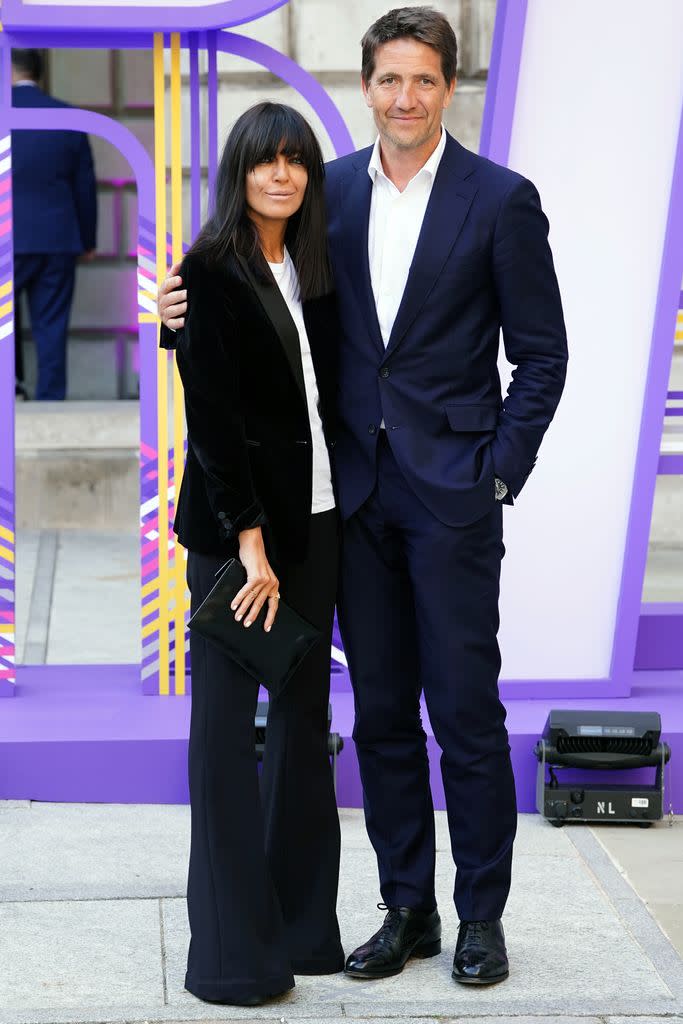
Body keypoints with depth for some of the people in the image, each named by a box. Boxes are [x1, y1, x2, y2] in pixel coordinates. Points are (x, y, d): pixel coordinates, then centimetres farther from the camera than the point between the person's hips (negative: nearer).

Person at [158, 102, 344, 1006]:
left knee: (305, 712, 10)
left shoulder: (314, 270, 12)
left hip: (314, 516, 7)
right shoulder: (211, 271, -8)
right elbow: (213, 414, -13)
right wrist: (249, 540, -17)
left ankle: (303, 924, 19)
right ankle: (234, 949, 4)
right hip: (233, 519, -7)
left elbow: (325, 395, 13)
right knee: (227, 719, -1)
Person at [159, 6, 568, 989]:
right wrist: (194, 310, -6)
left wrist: (498, 474, -8)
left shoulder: (501, 199, -3)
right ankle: (406, 909, 21)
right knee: (381, 713, 10)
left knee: (465, 708, 1)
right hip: (358, 491, 4)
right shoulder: (332, 190, 7)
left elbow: (541, 354, -1)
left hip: (452, 492, -4)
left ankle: (481, 914, 15)